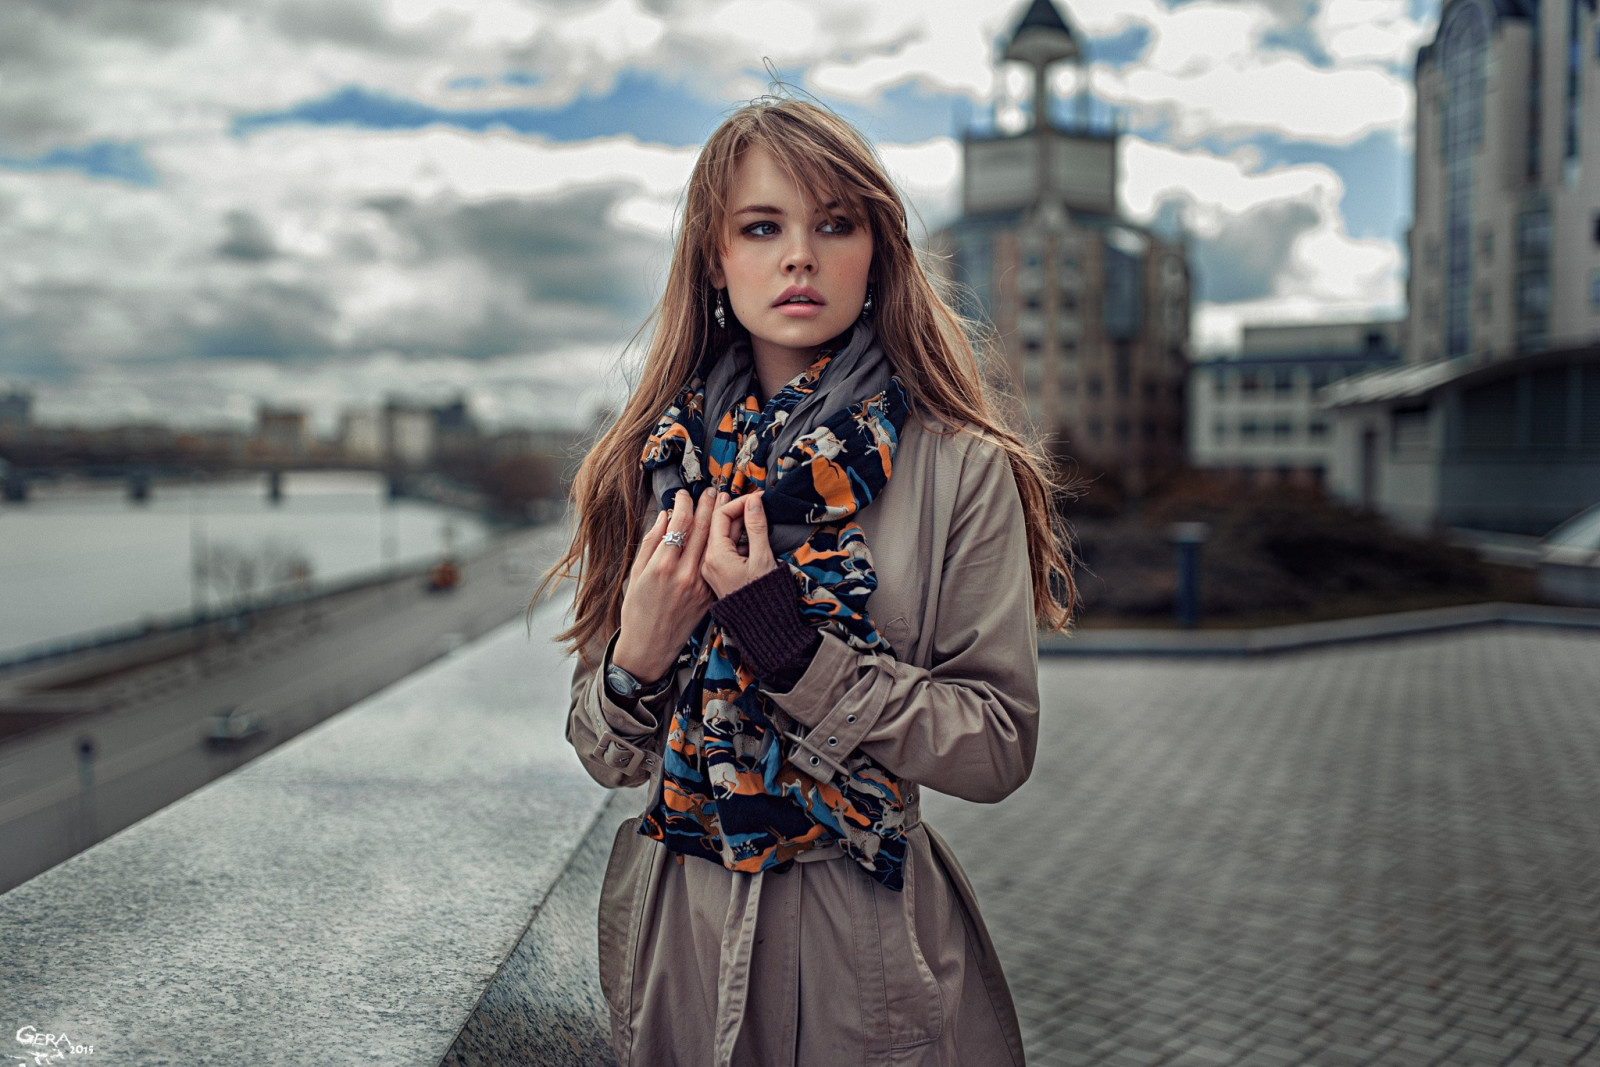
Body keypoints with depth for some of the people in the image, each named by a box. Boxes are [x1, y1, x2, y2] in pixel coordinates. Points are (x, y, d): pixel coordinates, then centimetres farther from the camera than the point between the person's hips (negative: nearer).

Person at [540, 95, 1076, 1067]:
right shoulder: (655, 463, -1)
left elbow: (999, 748, -14)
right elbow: (606, 756, 2)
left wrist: (790, 645, -24)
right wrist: (637, 660, -19)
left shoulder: (959, 471, -10)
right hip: (675, 936, 3)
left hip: (871, 947, -2)